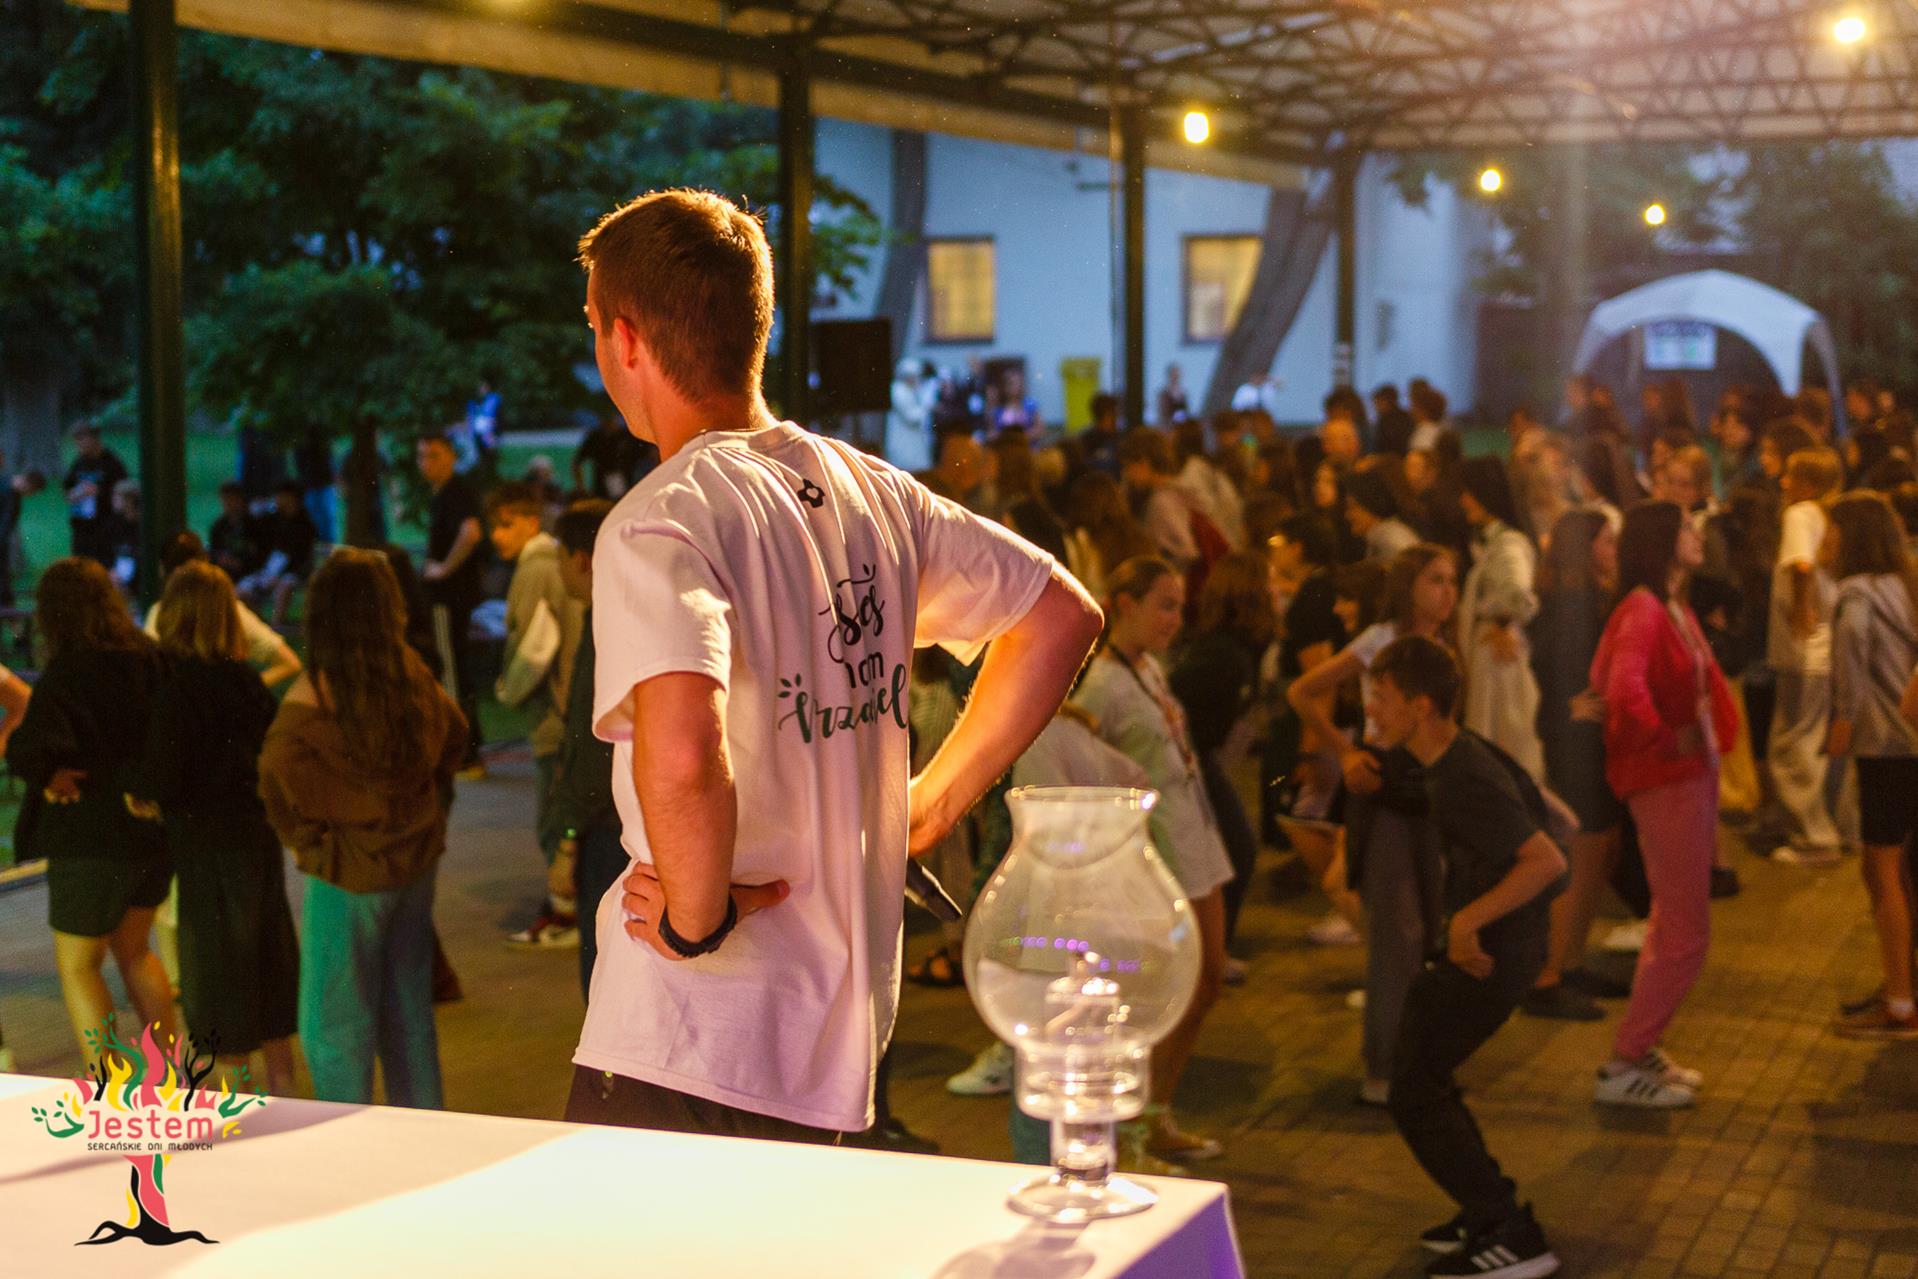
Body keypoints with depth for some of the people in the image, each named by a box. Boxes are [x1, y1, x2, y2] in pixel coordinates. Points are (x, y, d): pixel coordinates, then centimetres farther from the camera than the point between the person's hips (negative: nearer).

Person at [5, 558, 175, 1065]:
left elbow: (28, 749, -35)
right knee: (132, 950, 25)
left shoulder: (67, 674, -21)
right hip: (158, 832, 7)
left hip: (95, 838, -7)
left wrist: (49, 776, -16)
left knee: (77, 966, 11)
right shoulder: (152, 659, -1)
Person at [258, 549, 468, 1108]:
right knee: (410, 1009, 19)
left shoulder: (314, 696, -21)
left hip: (348, 874, -6)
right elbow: (453, 738, 13)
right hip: (416, 859, 6)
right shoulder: (414, 677, -3)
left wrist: (309, 843, -12)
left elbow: (279, 778, -28)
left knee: (336, 1025, 6)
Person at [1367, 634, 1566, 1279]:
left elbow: (1547, 861, -32)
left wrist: (1469, 920, -30)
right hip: (1472, 942, 10)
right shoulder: (1456, 756, 5)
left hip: (1487, 952, -10)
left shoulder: (1465, 782, -25)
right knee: (1422, 1074, 19)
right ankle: (1490, 1212, 25)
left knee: (1415, 1092, -6)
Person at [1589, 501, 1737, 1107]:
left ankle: (1641, 1048, 29)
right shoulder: (1641, 611, -18)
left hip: (1695, 778, 10)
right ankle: (1621, 1067, 2)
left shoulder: (1677, 610, 11)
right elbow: (1625, 692, -33)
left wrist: (1716, 734, 10)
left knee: (1672, 925, 19)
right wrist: (1668, 741, -21)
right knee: (1685, 936, -6)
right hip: (1666, 784, -10)